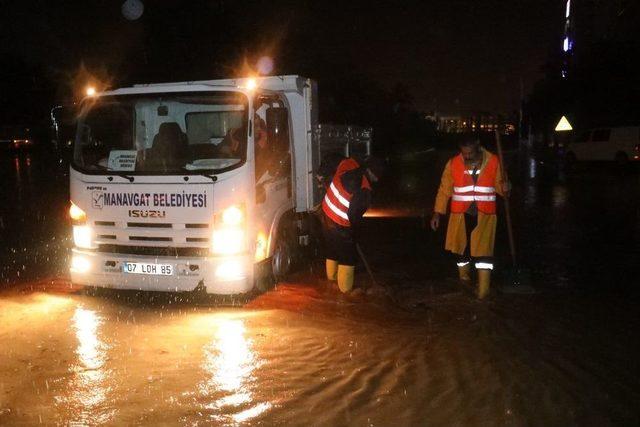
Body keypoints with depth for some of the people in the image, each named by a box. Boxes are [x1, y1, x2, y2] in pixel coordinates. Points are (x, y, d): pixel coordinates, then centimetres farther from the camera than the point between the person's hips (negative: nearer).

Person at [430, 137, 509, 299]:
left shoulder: (493, 161, -3)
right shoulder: (453, 163, -2)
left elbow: (498, 184, 7)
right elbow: (444, 190, 3)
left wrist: (504, 189, -17)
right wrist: (437, 213, 1)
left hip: (484, 215, -1)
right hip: (461, 214, 1)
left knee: (483, 249, -8)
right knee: (462, 248, 11)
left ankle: (483, 290, -5)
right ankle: (464, 278, 34)